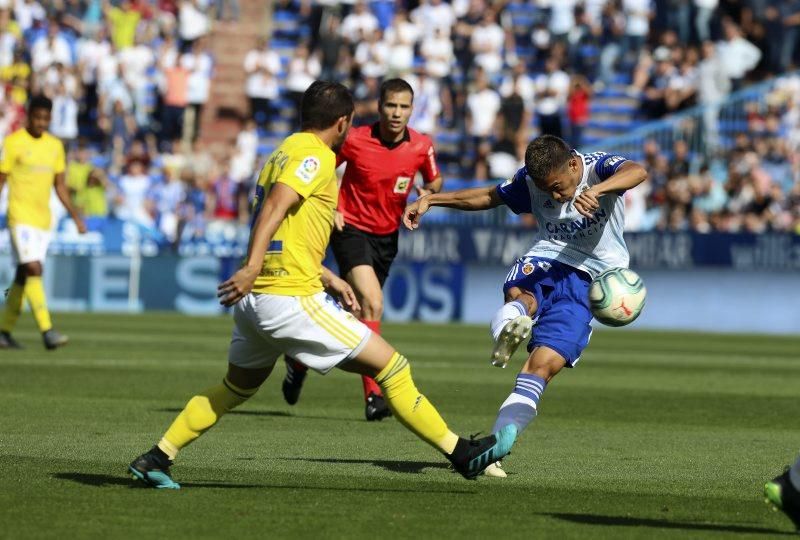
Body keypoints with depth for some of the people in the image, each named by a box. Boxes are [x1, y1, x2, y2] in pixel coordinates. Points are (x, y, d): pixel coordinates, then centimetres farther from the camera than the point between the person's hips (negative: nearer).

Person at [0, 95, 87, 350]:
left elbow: (60, 185, 18)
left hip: (43, 219, 6)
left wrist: (75, 216, 11)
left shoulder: (55, 145, 12)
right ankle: (47, 331, -24)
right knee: (33, 270, -17)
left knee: (23, 275, 9)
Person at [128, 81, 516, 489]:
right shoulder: (316, 155, -8)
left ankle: (156, 459, 24)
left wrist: (326, 277, 27)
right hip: (291, 298, -9)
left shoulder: (283, 152, 21)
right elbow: (276, 204, -24)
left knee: (237, 388, 27)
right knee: (391, 367, -4)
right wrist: (252, 267, -33)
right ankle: (461, 453, -3)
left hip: (255, 300, 9)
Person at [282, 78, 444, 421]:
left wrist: (428, 193, -10)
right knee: (372, 303, -23)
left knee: (358, 310, 13)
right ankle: (373, 394, -23)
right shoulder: (354, 140, -14)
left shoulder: (422, 147, -5)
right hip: (351, 228, -5)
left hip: (387, 236, 5)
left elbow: (435, 180, 13)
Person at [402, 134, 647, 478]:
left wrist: (597, 190, -50)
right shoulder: (529, 181, 6)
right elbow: (489, 197, 23)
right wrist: (430, 200, 16)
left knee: (542, 366, -20)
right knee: (519, 293, -36)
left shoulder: (599, 167, -9)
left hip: (589, 280, -4)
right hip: (545, 261, 4)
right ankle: (507, 332, -68)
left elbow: (637, 172, -30)